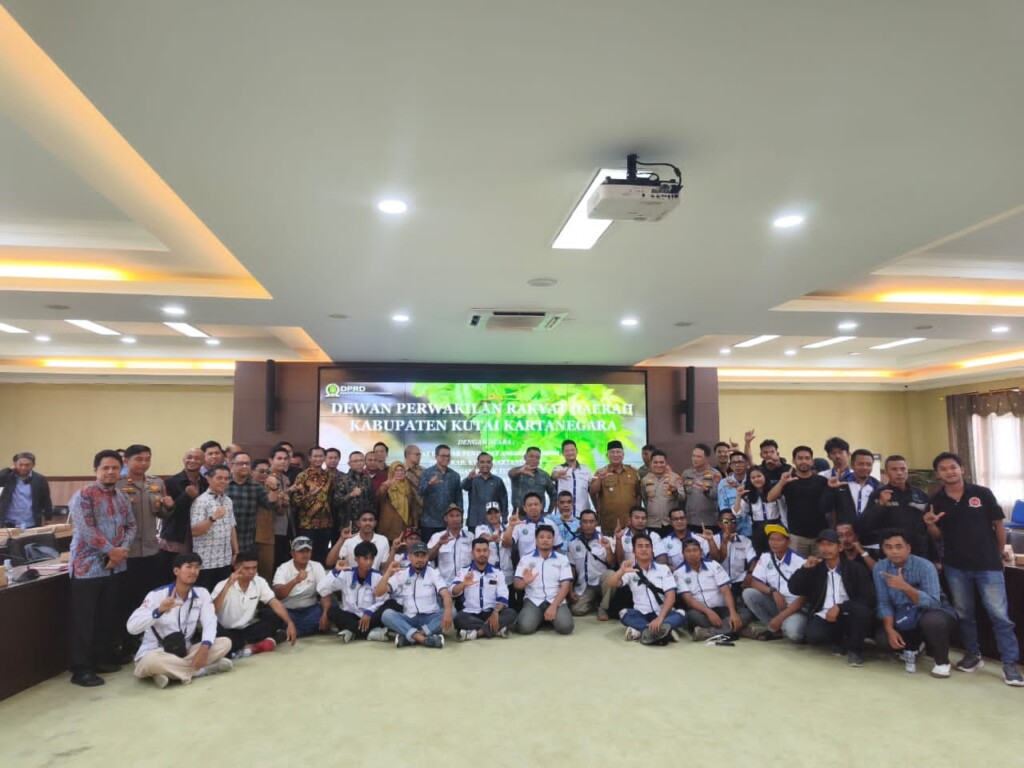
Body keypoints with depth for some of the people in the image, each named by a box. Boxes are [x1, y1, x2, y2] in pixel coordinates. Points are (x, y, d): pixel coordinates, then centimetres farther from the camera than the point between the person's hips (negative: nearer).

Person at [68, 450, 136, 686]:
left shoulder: (123, 498, 10)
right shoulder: (84, 495, -10)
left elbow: (130, 526, 10)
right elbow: (86, 529, -18)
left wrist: (123, 549, -7)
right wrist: (110, 550, -16)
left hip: (115, 565, 6)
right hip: (88, 565, -6)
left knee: (108, 616, 14)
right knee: (84, 619, -1)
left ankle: (104, 658, 26)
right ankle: (81, 669, 6)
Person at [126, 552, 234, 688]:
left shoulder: (202, 593, -2)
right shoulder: (157, 595, -12)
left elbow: (210, 622, -12)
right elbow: (132, 627, -20)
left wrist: (205, 647, -31)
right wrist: (159, 610, -35)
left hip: (184, 652, 4)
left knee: (225, 643, -17)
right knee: (151, 661, -39)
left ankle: (170, 671, -22)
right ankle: (202, 669, -23)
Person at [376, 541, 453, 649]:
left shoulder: (433, 572, 0)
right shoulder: (401, 574, 4)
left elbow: (446, 594, -16)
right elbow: (378, 593, -4)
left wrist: (448, 611, -37)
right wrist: (389, 572, -17)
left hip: (430, 619, -1)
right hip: (409, 620, 1)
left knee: (450, 613, -30)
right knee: (387, 614, -27)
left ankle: (408, 637, -32)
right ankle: (422, 638, -40)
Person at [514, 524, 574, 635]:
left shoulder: (562, 559, 5)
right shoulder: (526, 559, 7)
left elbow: (566, 585, -3)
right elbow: (516, 584, 1)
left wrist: (553, 606, -16)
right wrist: (525, 582, -24)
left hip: (556, 600, 0)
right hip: (533, 600, 0)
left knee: (565, 627, -28)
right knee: (525, 627, -27)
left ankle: (553, 614, 7)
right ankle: (540, 619, 7)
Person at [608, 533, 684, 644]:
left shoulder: (663, 569, 3)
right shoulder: (629, 571, 4)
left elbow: (670, 597, -7)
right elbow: (611, 585, -11)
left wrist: (660, 618, -24)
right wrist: (621, 571, -33)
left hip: (662, 614, 0)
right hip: (641, 615, 0)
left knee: (679, 618, -30)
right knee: (626, 615, -29)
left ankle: (642, 631, -39)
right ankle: (659, 630, -35)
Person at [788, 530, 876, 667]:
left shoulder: (856, 568, 1)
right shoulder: (815, 568, 9)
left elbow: (867, 599, -8)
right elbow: (794, 589, 2)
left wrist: (839, 607, -19)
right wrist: (805, 568, -11)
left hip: (848, 617, -2)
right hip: (823, 617, 2)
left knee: (862, 610, -35)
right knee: (813, 636, -30)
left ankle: (854, 649, -10)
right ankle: (841, 640, 6)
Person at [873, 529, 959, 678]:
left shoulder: (924, 566, -23)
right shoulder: (880, 568, -12)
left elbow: (933, 603, -33)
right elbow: (884, 603, -8)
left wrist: (905, 587, -46)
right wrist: (890, 629, -21)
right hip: (904, 618, 4)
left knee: (932, 620, -38)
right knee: (882, 638, -20)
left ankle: (942, 661, -7)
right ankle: (910, 649, 15)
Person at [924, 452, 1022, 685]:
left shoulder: (982, 493, -6)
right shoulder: (936, 500, -1)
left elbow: (998, 524, 2)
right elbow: (937, 535, 5)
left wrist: (1000, 553, 5)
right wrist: (930, 524, -16)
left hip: (988, 564, -2)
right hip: (955, 566, 3)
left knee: (999, 614, -3)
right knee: (963, 613, 13)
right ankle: (973, 655, 27)